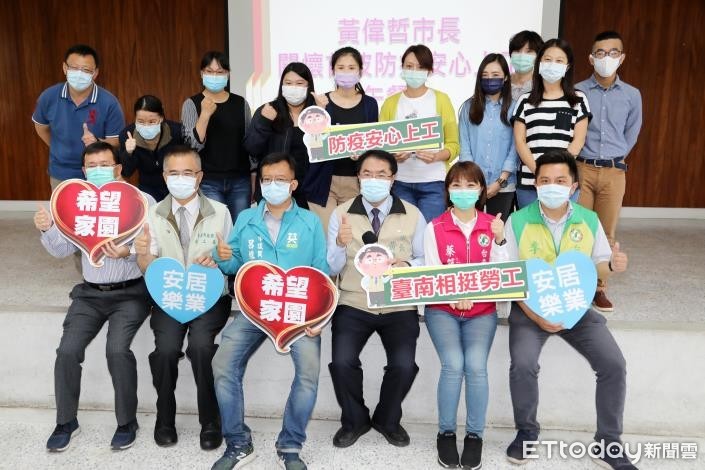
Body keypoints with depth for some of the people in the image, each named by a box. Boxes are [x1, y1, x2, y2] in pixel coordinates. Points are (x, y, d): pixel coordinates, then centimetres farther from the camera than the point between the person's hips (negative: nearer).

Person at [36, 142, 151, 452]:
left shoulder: (141, 201, -4)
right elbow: (62, 250, 9)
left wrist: (129, 252, -30)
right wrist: (47, 230, -12)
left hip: (130, 292, -4)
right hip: (90, 293, 4)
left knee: (117, 349, -23)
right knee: (68, 350, -11)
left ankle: (127, 422, -2)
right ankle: (66, 421, 12)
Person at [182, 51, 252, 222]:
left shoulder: (241, 103, 5)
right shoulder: (191, 104, -1)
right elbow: (194, 144, -11)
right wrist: (205, 114, -22)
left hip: (240, 180, 2)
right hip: (208, 181, -2)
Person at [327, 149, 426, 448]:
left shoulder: (413, 215, 3)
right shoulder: (341, 214, 3)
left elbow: (426, 260, 4)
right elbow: (332, 269, 0)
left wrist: (408, 265, -17)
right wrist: (340, 244, -20)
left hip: (399, 306, 0)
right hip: (353, 304, 0)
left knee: (404, 365, -19)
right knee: (342, 362, -20)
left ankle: (388, 420, 15)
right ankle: (354, 420, 12)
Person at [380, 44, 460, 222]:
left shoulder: (441, 99, 5)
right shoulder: (390, 103, 9)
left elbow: (453, 144, 2)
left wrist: (436, 157, -17)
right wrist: (392, 156, -12)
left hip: (433, 182, -2)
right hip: (400, 183, 2)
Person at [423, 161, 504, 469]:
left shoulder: (493, 226, 3)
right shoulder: (435, 228, -1)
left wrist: (499, 239, -18)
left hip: (482, 310, 1)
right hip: (443, 309, -1)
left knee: (476, 365, -20)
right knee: (453, 365, -20)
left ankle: (475, 435, 1)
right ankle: (446, 433, 2)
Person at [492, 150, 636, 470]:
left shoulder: (589, 221, 0)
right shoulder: (517, 221, -8)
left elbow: (597, 271, 8)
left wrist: (612, 266, -17)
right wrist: (535, 316, -20)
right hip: (529, 308, -2)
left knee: (614, 365, -13)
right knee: (523, 365, -24)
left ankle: (608, 443, 9)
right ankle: (526, 432, 5)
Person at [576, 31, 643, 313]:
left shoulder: (632, 95, 6)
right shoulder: (576, 92, -2)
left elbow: (631, 135, 15)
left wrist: (614, 159, 12)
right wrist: (580, 160, 3)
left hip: (614, 172, 2)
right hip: (581, 169, -2)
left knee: (607, 232, 6)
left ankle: (598, 287, 17)